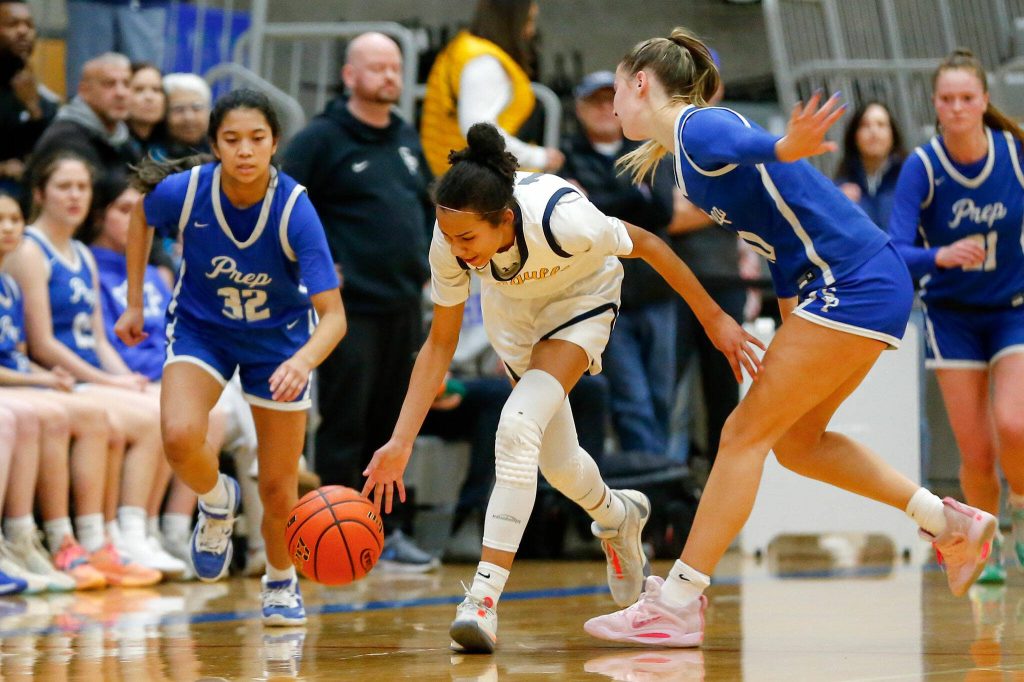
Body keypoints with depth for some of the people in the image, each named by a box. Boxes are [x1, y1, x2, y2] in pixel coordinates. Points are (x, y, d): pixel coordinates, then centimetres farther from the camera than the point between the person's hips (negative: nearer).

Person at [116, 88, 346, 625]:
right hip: (199, 326, 1)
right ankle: (216, 500, 6)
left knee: (278, 490, 2)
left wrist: (303, 362, -51)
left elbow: (333, 315, -31)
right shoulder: (182, 192, -24)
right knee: (180, 438, -29)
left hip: (278, 337, -1)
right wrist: (134, 303, 4)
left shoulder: (294, 209, -29)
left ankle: (281, 583, 34)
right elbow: (140, 215, 2)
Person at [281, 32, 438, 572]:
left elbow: (425, 204, 27)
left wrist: (425, 260, 15)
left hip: (403, 305, 7)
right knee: (345, 425, -5)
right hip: (350, 305, -7)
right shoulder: (321, 139, -6)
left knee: (392, 425, 11)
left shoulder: (407, 140, 16)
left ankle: (389, 533, 17)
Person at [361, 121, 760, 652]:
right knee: (556, 461, 13)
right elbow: (440, 344, -17)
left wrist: (713, 319, -13)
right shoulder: (449, 242, -29)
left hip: (581, 302, -4)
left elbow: (647, 245, -22)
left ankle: (484, 597, -28)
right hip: (511, 307, 4)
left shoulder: (562, 219, -41)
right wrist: (401, 442, -23)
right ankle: (617, 518, 48)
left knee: (518, 428, -26)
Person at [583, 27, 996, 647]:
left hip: (855, 287, -10)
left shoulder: (701, 127, -12)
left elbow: (743, 142, -38)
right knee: (795, 441, 19)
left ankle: (678, 603, -5)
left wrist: (782, 148, -59)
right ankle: (952, 522, 24)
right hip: (872, 288, 10)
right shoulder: (685, 146, 17)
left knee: (746, 433, -8)